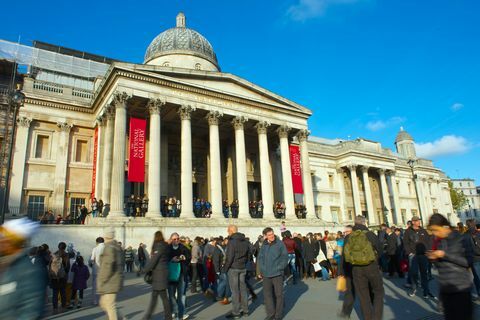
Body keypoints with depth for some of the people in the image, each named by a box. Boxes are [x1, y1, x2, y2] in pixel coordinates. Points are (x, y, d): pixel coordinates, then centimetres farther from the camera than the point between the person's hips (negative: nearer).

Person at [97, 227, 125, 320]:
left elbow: (108, 266, -22)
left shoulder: (109, 248, -16)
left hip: (110, 282, -10)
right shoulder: (118, 247, 13)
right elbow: (120, 264, 16)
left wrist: (102, 281, -14)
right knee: (103, 303, 18)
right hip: (115, 281, 10)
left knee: (110, 306, -2)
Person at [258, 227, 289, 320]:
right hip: (266, 274, 4)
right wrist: (262, 270, 6)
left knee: (278, 294, 6)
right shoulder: (264, 245, 6)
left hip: (277, 274, -4)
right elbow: (260, 258, 13)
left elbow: (285, 257, -3)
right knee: (267, 294, 8)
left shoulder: (280, 244, -6)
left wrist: (280, 268, -8)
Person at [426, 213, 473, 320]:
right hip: (445, 288, 5)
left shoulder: (460, 238, -7)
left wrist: (445, 255, -19)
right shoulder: (439, 241, 8)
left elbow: (468, 261, -11)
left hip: (460, 287, -5)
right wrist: (434, 258, -7)